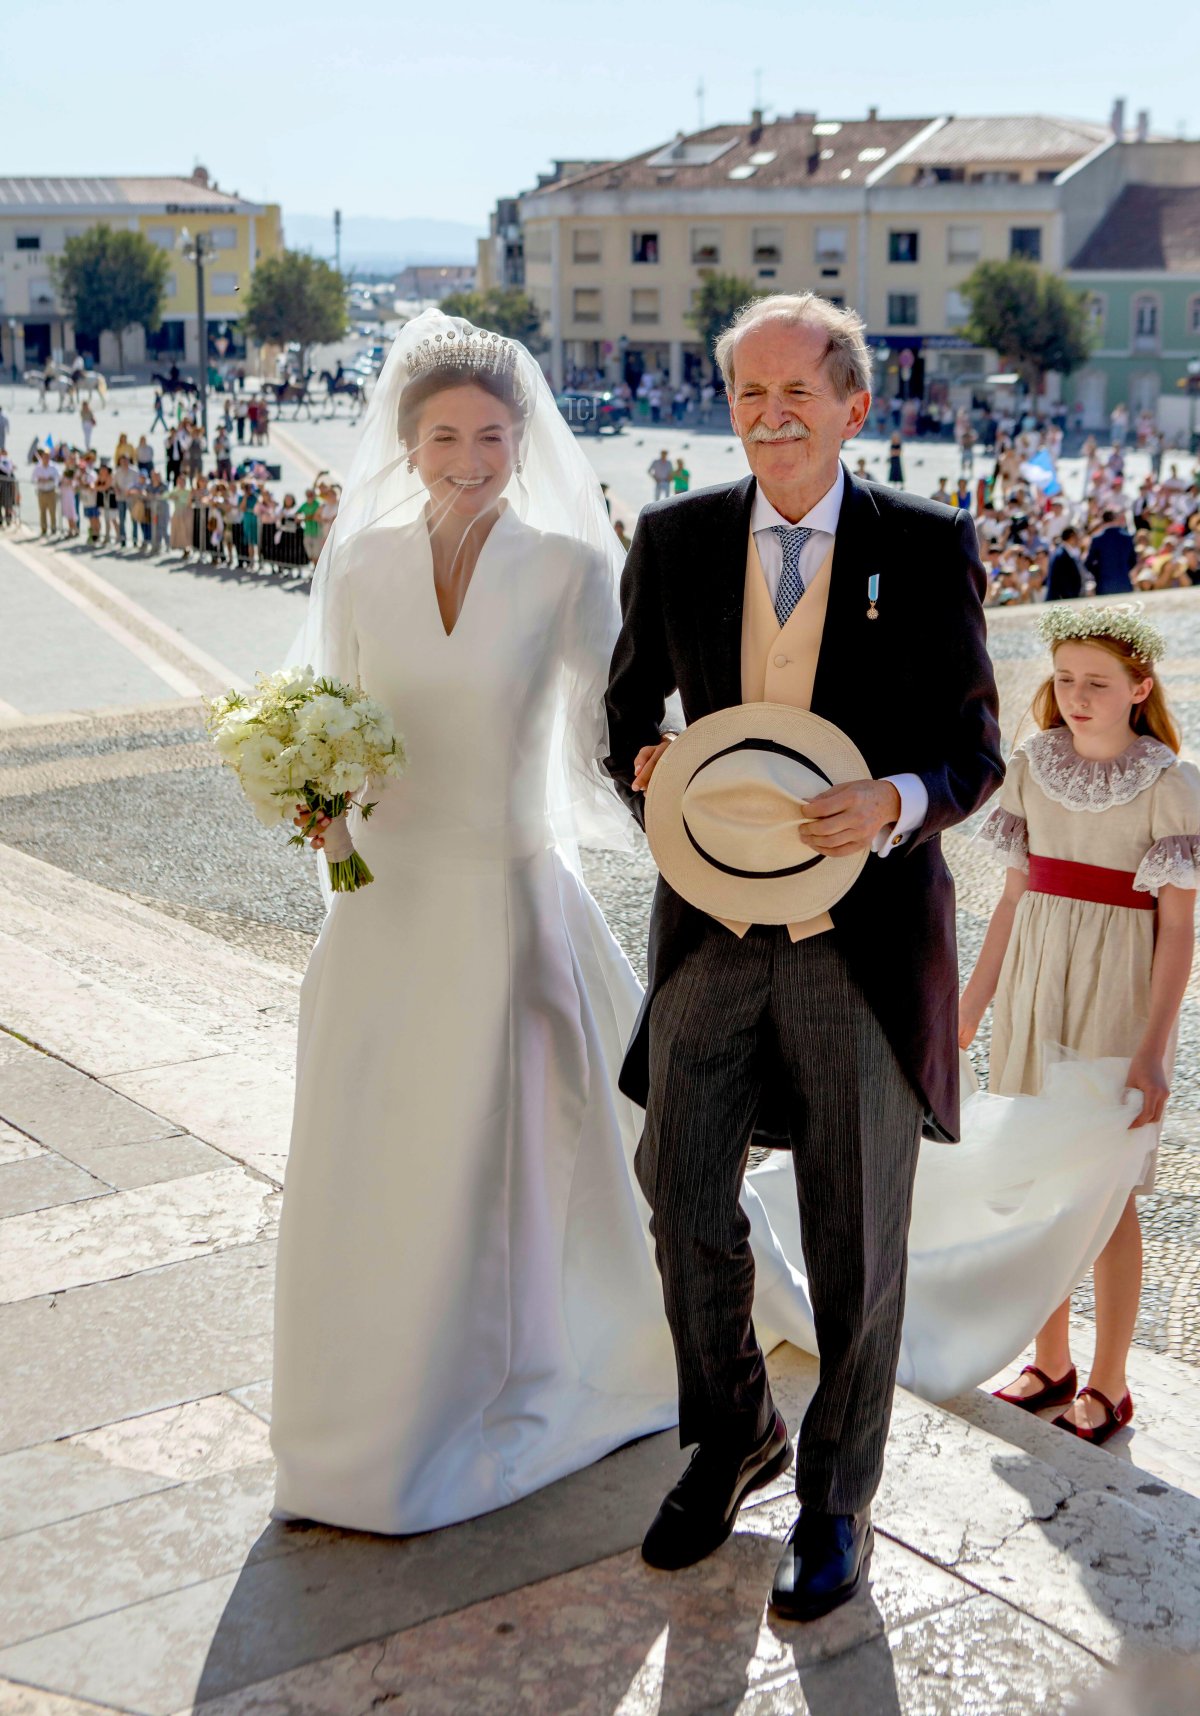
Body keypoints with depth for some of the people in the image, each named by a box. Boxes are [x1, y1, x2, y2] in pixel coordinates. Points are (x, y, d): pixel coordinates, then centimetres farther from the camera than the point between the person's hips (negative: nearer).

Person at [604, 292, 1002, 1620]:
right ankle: (733, 1436, 36)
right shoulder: (674, 539, 3)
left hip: (869, 937, -2)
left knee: (857, 1245, 8)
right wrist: (647, 778, -7)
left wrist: (896, 800, -24)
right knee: (686, 1209, 7)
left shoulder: (928, 546, -4)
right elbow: (631, 702, 15)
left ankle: (836, 1497, 30)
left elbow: (975, 748, -2)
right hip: (713, 928, 2)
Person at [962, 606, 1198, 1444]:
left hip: (1117, 995, -5)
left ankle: (1108, 1384, 17)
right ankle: (1051, 1363, 28)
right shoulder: (1034, 766, 5)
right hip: (1034, 985, 5)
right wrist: (973, 1000, 12)